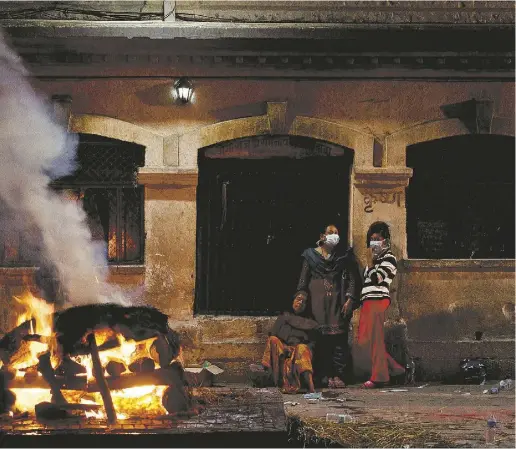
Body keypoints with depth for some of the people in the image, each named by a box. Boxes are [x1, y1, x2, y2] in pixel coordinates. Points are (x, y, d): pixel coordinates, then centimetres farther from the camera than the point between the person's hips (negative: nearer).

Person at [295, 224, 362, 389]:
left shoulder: (344, 256, 11)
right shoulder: (311, 255, 11)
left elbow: (352, 278, 7)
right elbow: (303, 279, 8)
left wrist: (350, 299, -4)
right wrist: (301, 296, -6)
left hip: (337, 301, 0)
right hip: (318, 301, 0)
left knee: (339, 338, -8)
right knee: (320, 338, -6)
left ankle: (338, 375, -8)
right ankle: (324, 376, -4)